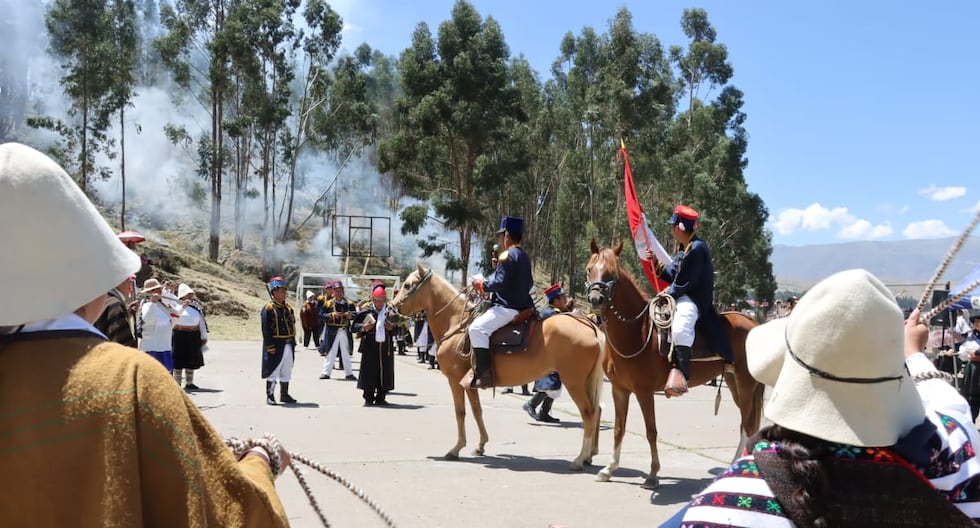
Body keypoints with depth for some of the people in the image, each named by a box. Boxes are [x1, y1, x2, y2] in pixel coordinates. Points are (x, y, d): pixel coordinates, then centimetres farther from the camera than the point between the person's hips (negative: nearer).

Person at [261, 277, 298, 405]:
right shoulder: (268, 308, -9)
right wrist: (270, 346, -18)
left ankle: (284, 395, 23)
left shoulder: (288, 308, 13)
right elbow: (266, 329, -13)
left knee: (286, 372, 13)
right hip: (276, 345, -7)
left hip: (288, 345, 7)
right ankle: (270, 396, 8)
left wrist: (293, 344, 14)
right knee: (273, 371, 0)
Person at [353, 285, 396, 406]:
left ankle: (381, 398, 16)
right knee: (369, 374, 0)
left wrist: (392, 328, -6)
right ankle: (368, 399, 8)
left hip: (386, 347, 2)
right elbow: (354, 326, 2)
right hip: (370, 348, -2)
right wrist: (363, 328, -16)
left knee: (385, 374, 5)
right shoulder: (366, 312, 2)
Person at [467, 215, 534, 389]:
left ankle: (485, 374, -27)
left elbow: (499, 283, -21)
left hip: (508, 307, -11)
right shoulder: (524, 257, 16)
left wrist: (482, 285, -4)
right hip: (523, 305, 11)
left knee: (477, 328, -21)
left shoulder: (506, 256, -13)